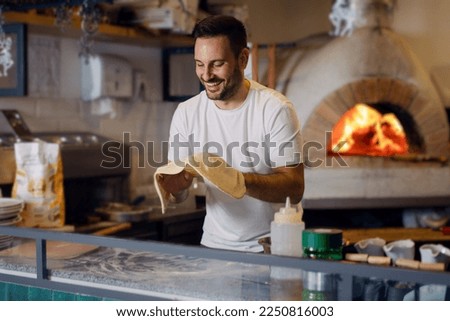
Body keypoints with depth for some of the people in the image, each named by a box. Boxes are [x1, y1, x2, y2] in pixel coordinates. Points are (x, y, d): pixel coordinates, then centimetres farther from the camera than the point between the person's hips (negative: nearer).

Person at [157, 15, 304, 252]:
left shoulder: (275, 109, -10)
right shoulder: (186, 113, 1)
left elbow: (294, 189, -14)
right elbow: (178, 196, 4)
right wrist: (176, 185, -19)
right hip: (214, 246, 4)